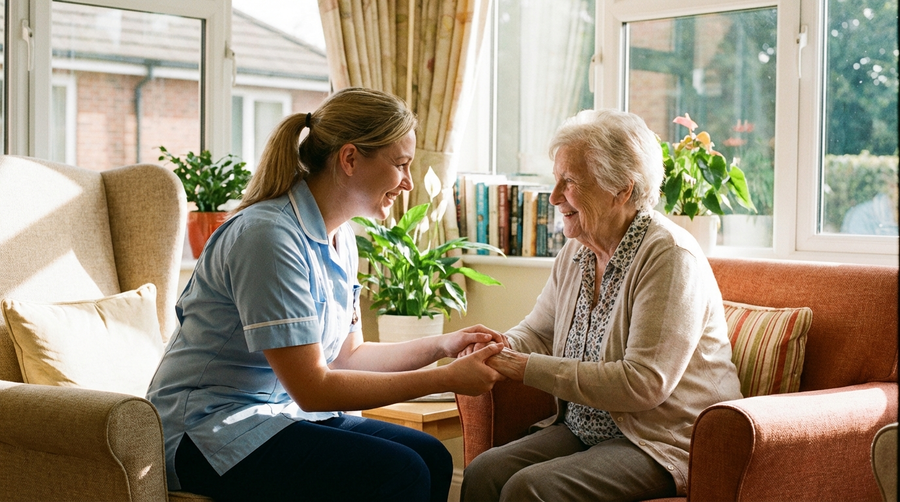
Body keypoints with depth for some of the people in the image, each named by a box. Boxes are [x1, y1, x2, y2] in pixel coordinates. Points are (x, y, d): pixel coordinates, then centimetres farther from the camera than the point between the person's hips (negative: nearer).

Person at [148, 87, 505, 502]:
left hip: (281, 412, 9)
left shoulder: (340, 238, 8)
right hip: (209, 431, -9)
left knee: (432, 458, -7)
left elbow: (347, 355, 15)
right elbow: (312, 388, -23)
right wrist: (446, 379, -21)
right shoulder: (269, 235, -22)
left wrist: (443, 345, 4)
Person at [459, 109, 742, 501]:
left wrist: (528, 368, -22)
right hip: (582, 431, 7)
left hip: (663, 443, -7)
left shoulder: (671, 256, -18)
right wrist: (506, 347, -5)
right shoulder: (575, 254, 8)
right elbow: (538, 332, 21)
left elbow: (644, 384, -25)